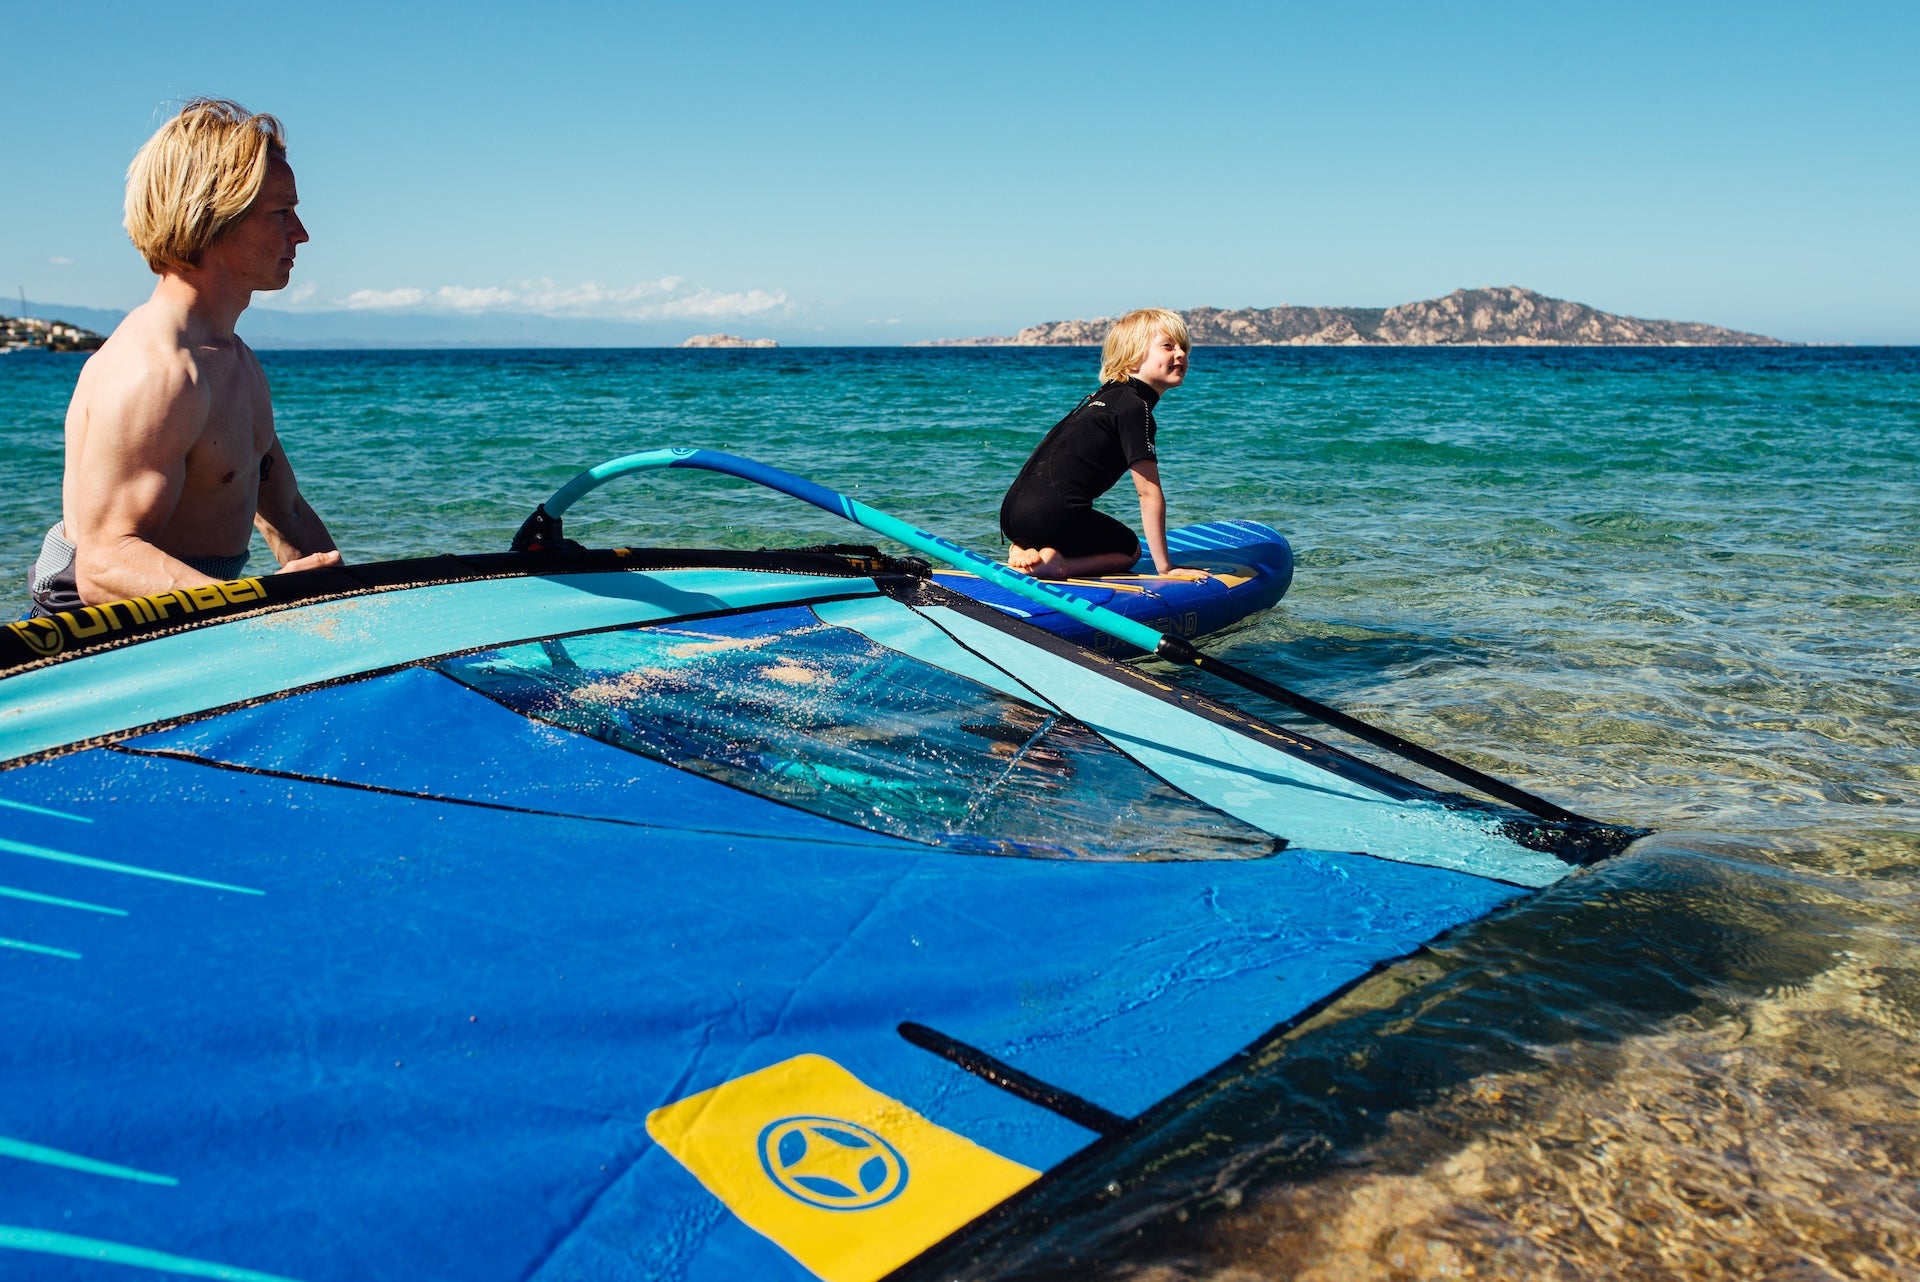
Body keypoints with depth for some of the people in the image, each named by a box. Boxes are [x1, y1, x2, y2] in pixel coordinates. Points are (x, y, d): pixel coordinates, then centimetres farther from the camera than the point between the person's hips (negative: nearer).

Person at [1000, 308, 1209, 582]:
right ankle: (1057, 564, -8)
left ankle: (1024, 549, 9)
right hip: (1053, 514, -8)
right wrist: (1164, 566, -5)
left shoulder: (1106, 395, 20)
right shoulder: (1135, 407, -8)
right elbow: (1149, 493, -10)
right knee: (1129, 549, 17)